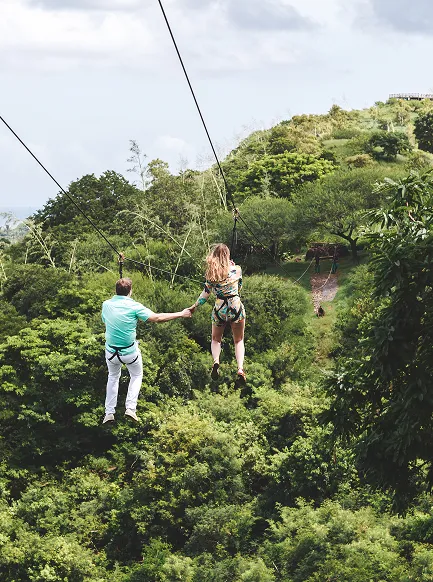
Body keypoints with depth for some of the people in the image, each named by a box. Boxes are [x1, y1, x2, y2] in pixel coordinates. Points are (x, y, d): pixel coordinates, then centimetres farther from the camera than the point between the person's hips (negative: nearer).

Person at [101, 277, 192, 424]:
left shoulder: (106, 305, -4)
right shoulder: (134, 306, -15)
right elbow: (157, 318, -15)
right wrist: (181, 314, -6)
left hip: (111, 351, 3)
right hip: (130, 351, -3)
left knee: (113, 377, 27)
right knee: (136, 376, 25)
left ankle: (109, 412, 20)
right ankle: (130, 408, 8)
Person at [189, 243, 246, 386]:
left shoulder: (211, 273, -5)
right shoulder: (236, 269, -4)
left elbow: (206, 293, -1)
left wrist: (194, 306, 13)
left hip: (219, 309, 0)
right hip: (236, 307, 0)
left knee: (216, 339, 22)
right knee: (239, 340, 14)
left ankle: (216, 361, -8)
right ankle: (240, 369, -10)